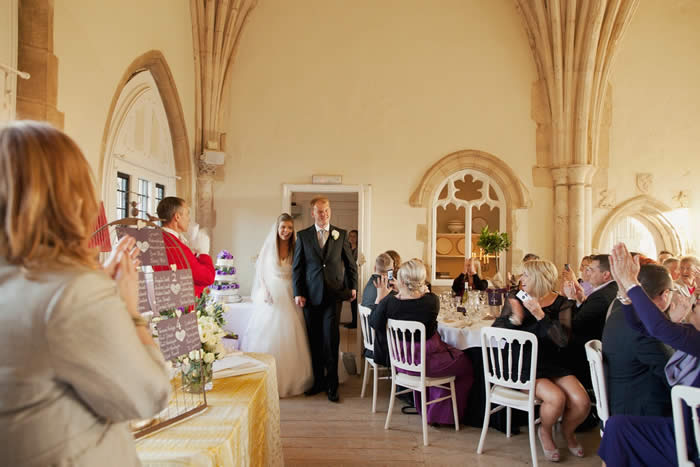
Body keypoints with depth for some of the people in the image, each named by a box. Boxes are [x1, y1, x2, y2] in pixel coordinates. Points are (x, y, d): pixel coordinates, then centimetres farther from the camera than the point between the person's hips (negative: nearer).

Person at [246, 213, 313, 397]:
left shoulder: (295, 249, 4)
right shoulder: (268, 247, 1)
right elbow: (260, 272, 2)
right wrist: (264, 293, -10)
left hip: (289, 299, 1)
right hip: (271, 298, -1)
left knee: (290, 339, 3)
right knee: (268, 339, 0)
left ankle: (291, 381, 16)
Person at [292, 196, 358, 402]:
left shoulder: (341, 234, 5)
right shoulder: (303, 236, 5)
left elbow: (351, 264, 12)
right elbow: (297, 267, 4)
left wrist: (352, 287, 10)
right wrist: (298, 293, -2)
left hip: (334, 295, -1)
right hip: (310, 295, 1)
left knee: (330, 339, -4)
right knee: (314, 340, 8)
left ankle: (332, 385, 9)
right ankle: (318, 381, 23)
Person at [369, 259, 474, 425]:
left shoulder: (389, 302, -19)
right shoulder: (432, 300, -20)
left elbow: (374, 323, -2)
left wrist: (381, 296, 4)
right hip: (426, 361, -4)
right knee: (467, 365, 19)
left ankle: (426, 408, 45)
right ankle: (442, 415, 29)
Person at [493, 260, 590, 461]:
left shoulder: (561, 303, 0)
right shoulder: (515, 299, 2)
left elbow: (563, 339, -14)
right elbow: (495, 329, -5)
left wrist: (540, 315, -24)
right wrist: (515, 319, -24)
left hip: (554, 364, 2)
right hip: (524, 366, -2)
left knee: (582, 401, -18)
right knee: (556, 398, -26)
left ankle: (567, 430, 19)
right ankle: (545, 431, 10)